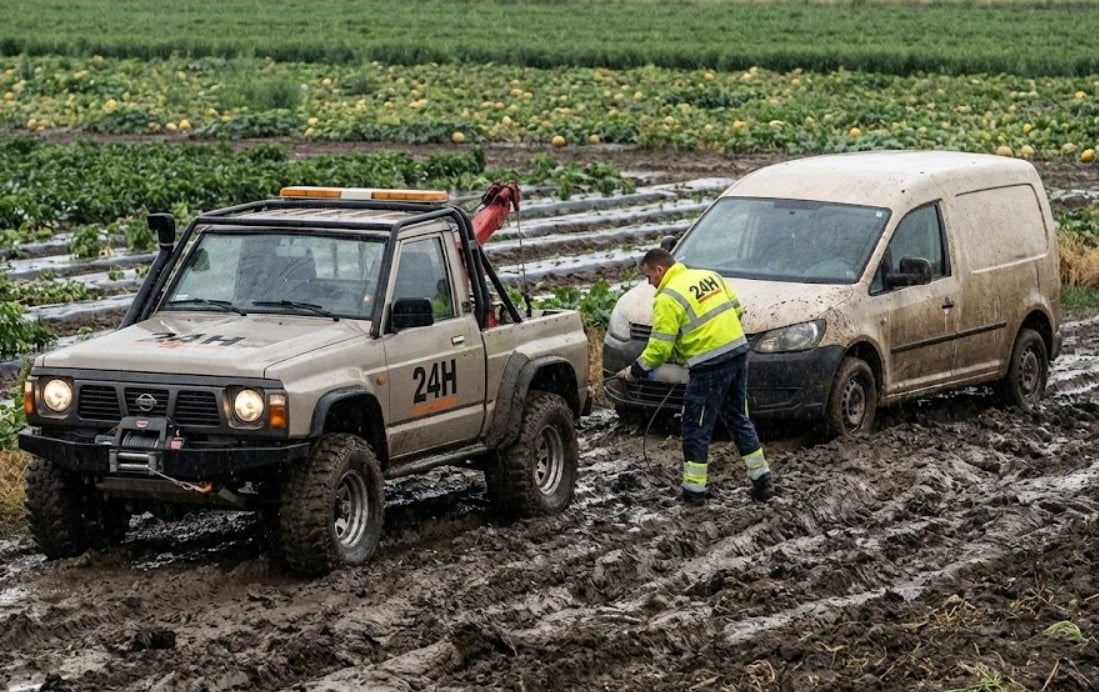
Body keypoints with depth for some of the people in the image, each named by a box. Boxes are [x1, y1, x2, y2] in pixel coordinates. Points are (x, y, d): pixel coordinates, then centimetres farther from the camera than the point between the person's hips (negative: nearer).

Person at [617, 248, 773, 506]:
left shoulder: (668, 299, -10)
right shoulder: (710, 276, 13)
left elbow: (659, 348, -11)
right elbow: (736, 309, 16)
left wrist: (635, 371, 3)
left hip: (710, 366, -8)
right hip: (739, 351, 8)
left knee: (696, 429, 4)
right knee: (739, 420, 19)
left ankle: (694, 490, 8)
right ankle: (762, 478, 20)